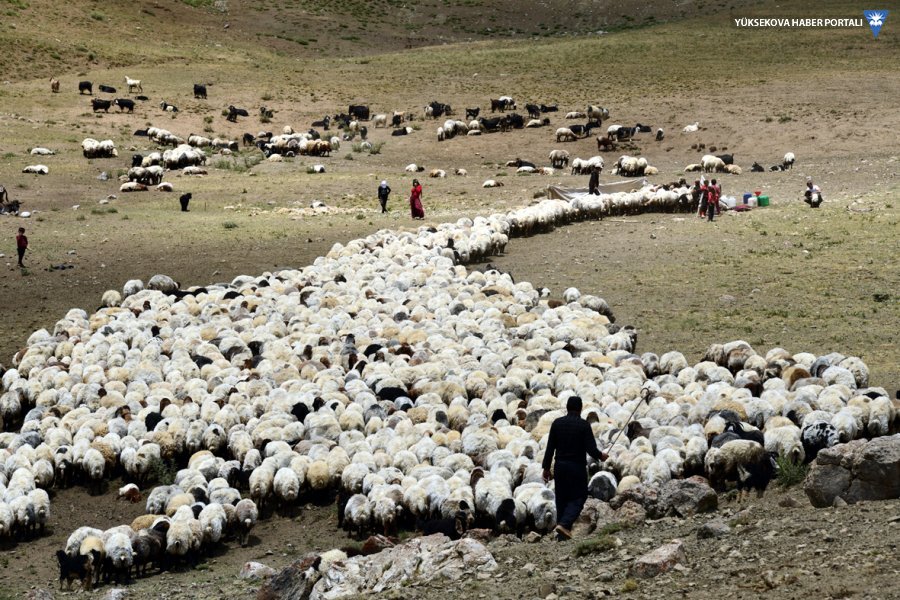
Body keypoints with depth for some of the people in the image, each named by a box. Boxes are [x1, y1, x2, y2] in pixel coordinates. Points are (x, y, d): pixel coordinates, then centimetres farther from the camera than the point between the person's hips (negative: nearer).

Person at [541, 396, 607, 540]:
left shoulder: (557, 423, 1)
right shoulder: (584, 425, -10)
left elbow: (550, 447, 1)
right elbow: (591, 448, -13)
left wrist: (546, 467, 8)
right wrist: (601, 456, 8)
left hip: (560, 466, 4)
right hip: (577, 467, -4)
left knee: (561, 498, 12)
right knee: (579, 497, 6)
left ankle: (562, 533, 13)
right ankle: (564, 524, -15)